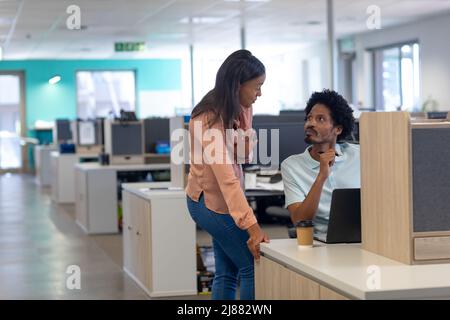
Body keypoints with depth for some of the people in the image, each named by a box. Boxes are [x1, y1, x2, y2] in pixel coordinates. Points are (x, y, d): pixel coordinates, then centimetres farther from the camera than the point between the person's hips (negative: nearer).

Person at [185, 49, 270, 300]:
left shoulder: (242, 109, -1)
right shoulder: (211, 120, -27)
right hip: (214, 202, -8)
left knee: (227, 273, 11)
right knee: (254, 267, -3)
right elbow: (226, 179, -34)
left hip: (223, 199, 8)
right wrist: (252, 227, -40)